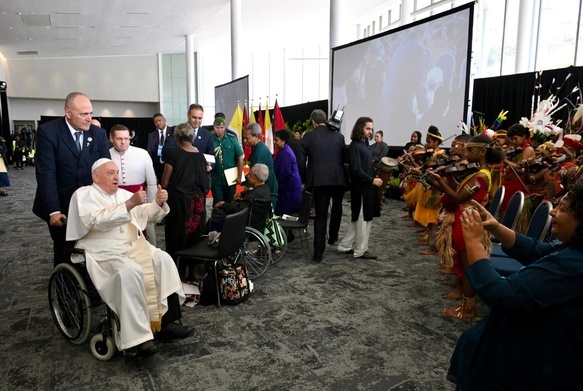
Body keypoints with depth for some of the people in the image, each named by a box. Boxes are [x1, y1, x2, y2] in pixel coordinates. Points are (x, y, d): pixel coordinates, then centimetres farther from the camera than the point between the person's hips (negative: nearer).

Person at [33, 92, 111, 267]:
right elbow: (46, 173, -16)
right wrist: (53, 210, -20)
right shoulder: (48, 131, -12)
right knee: (63, 252, 12)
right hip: (60, 207, -2)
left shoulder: (99, 133, -1)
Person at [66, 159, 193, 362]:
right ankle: (134, 340, -32)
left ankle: (166, 322, -21)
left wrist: (158, 203, 0)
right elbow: (98, 221, -18)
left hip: (134, 247, 6)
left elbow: (146, 215, 21)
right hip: (103, 253, -6)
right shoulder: (84, 194, 1)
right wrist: (129, 204, -26)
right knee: (130, 271, -35)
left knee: (163, 260, -21)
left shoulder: (123, 193, 21)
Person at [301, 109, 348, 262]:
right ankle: (333, 237, 42)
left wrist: (304, 179, 11)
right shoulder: (338, 135, 4)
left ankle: (318, 253, 0)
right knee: (337, 207, 27)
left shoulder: (308, 136, -1)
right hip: (338, 179, 2)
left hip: (319, 180, -2)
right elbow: (344, 158, 8)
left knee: (320, 215, 3)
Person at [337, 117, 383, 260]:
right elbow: (356, 169, -19)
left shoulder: (364, 144, 13)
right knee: (363, 219, 1)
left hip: (367, 187, 9)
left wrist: (375, 176, 3)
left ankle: (345, 246, 25)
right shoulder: (355, 146, -14)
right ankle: (360, 251, 14)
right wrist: (372, 180, -17)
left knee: (358, 219, 15)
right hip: (360, 188, -9)